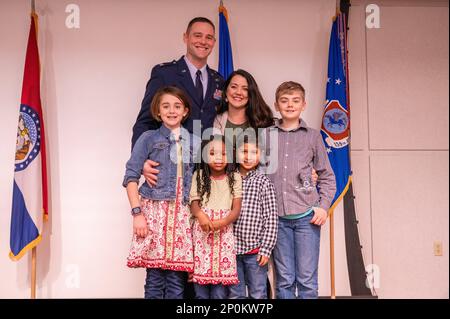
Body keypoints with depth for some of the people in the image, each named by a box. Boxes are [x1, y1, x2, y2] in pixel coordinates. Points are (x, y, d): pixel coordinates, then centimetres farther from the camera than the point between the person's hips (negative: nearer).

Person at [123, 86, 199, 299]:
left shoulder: (195, 142, 12)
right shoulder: (148, 138, 3)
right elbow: (131, 176, 0)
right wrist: (137, 213, -9)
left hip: (182, 214, 2)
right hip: (154, 211, -2)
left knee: (177, 278, 1)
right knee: (154, 275, -1)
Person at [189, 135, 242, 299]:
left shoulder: (235, 178, 5)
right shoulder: (199, 175, 7)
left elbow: (236, 209, 0)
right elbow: (194, 203, 2)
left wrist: (222, 222, -19)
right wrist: (200, 215, -21)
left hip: (224, 232, 0)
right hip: (201, 232, 1)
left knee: (220, 289, -3)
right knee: (200, 286, -1)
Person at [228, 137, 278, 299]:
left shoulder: (264, 182, -2)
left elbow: (271, 217, -4)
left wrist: (266, 248, -8)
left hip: (255, 249, -2)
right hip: (232, 249, 2)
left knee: (258, 294, 7)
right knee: (235, 294, 12)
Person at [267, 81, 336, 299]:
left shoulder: (313, 136, 9)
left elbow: (327, 177, 11)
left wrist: (323, 206, -1)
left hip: (307, 216, 0)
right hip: (277, 217, 1)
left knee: (307, 279, 1)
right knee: (284, 280, 6)